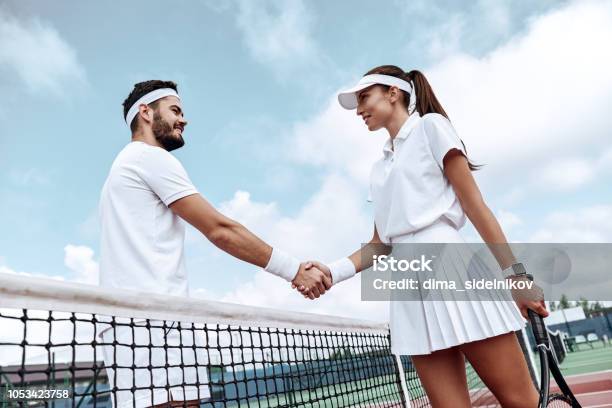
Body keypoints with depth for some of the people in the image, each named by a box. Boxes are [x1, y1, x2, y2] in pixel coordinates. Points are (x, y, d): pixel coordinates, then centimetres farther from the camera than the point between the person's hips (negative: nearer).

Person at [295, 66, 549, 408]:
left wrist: (515, 272, -6)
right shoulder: (380, 168, 22)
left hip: (450, 267, -5)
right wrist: (332, 272, 3)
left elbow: (474, 203, -2)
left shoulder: (430, 126, 6)